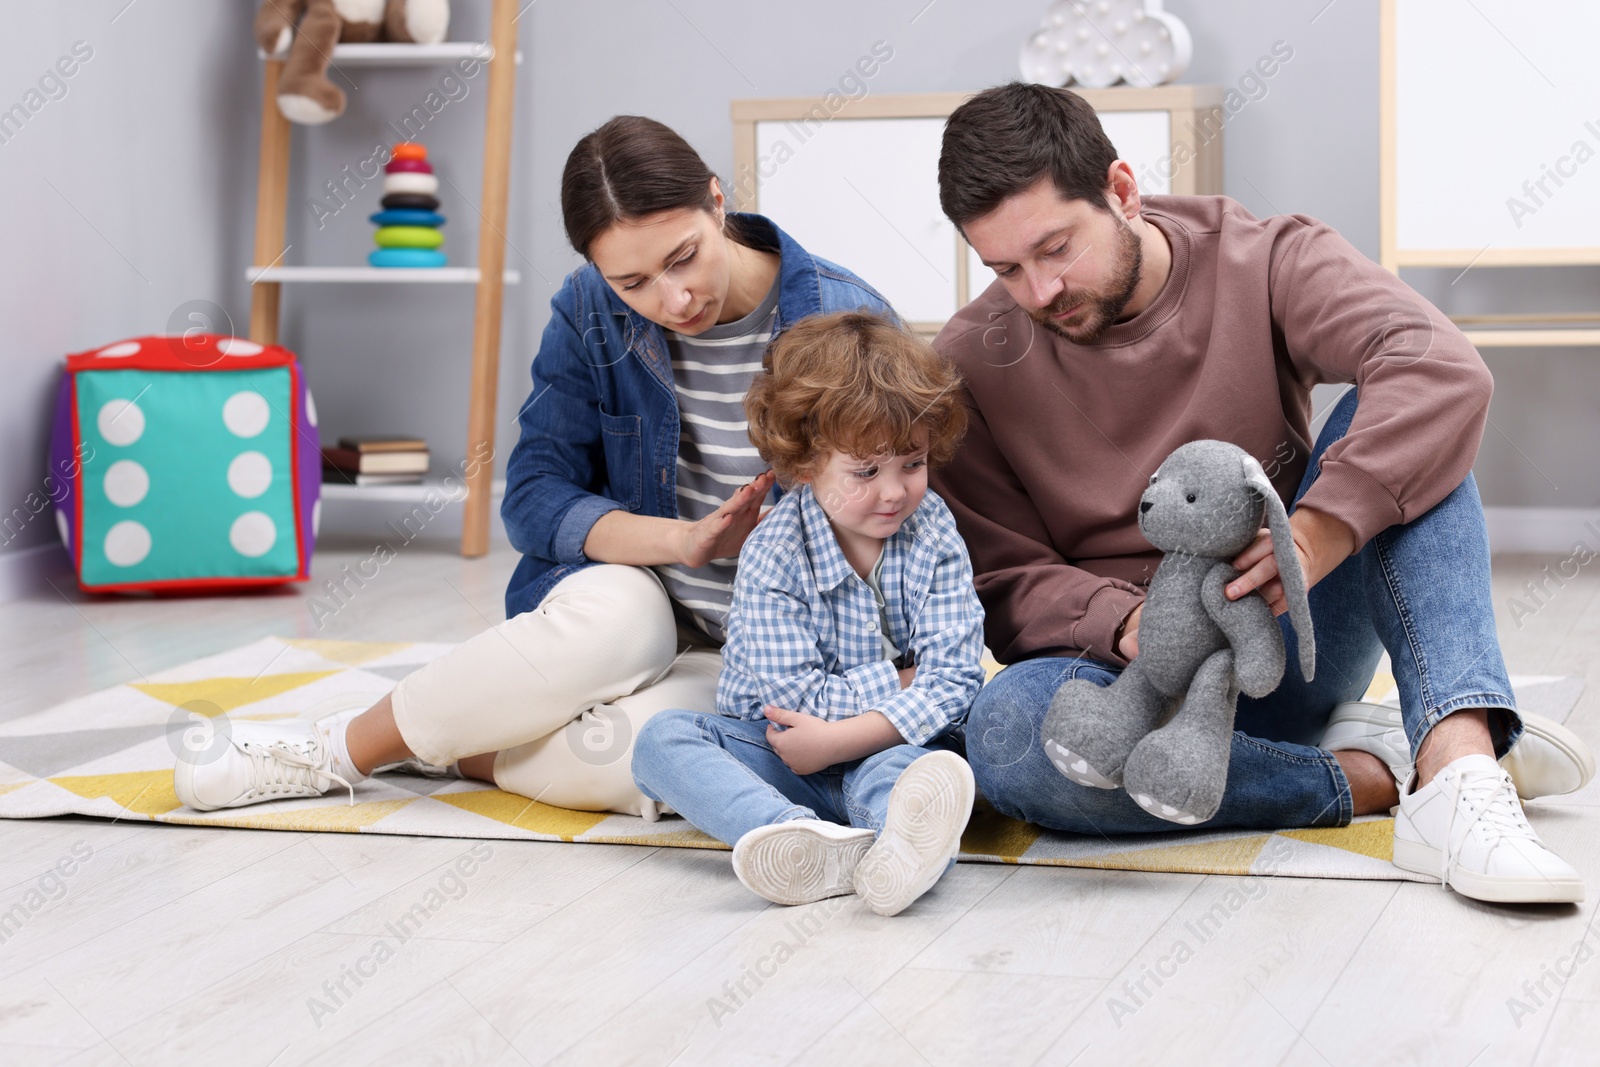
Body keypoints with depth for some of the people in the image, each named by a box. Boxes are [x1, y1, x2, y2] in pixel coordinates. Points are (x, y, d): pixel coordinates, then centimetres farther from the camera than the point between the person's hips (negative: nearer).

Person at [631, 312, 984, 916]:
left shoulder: (934, 534, -4)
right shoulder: (772, 555, -12)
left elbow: (953, 680, -13)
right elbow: (798, 697, -17)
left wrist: (836, 740, -23)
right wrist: (902, 681, -13)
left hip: (884, 747, 0)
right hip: (776, 753, 0)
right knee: (663, 740, -27)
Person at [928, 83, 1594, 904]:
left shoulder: (1263, 263, -6)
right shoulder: (969, 366, -4)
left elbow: (1445, 371, -24)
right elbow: (1002, 584, -5)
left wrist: (1315, 535, -39)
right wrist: (1124, 623, -27)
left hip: (1290, 642, 1)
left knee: (1391, 418, -22)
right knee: (1008, 730, -35)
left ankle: (1458, 772, -39)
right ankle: (1372, 771, -23)